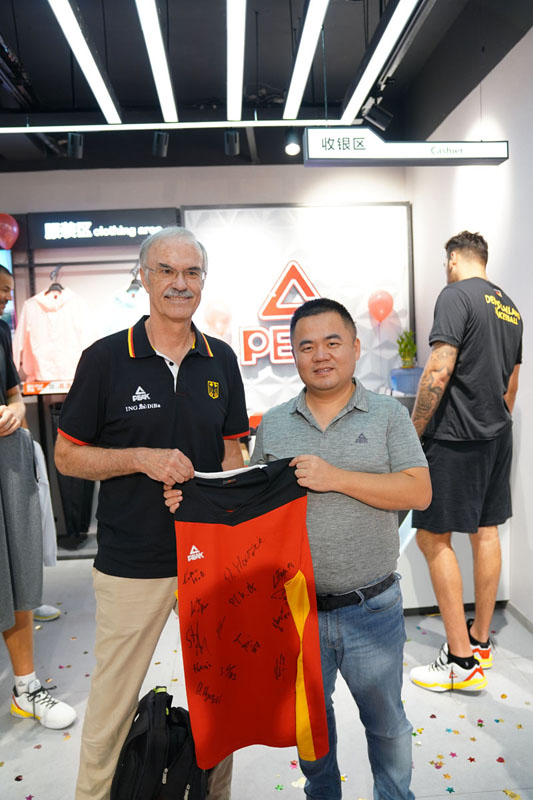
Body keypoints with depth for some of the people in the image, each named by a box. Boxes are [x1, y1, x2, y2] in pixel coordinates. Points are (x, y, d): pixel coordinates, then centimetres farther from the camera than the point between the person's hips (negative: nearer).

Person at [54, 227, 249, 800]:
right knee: (112, 703, 11)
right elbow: (67, 455, -3)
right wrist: (143, 459, -18)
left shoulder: (221, 360, 3)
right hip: (133, 561, -2)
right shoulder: (106, 357, -6)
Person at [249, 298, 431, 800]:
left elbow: (419, 493, -14)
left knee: (386, 722, 20)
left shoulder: (387, 415, -4)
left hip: (372, 608, -1)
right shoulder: (273, 424, 3)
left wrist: (337, 478, -22)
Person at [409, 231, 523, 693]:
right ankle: (481, 639, 27)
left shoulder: (456, 294, -11)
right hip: (498, 436, 9)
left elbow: (439, 373, -20)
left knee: (433, 537, -2)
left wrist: (412, 432, -14)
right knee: (486, 531, 14)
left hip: (455, 438, -9)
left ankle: (462, 662, 4)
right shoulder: (510, 307, 15)